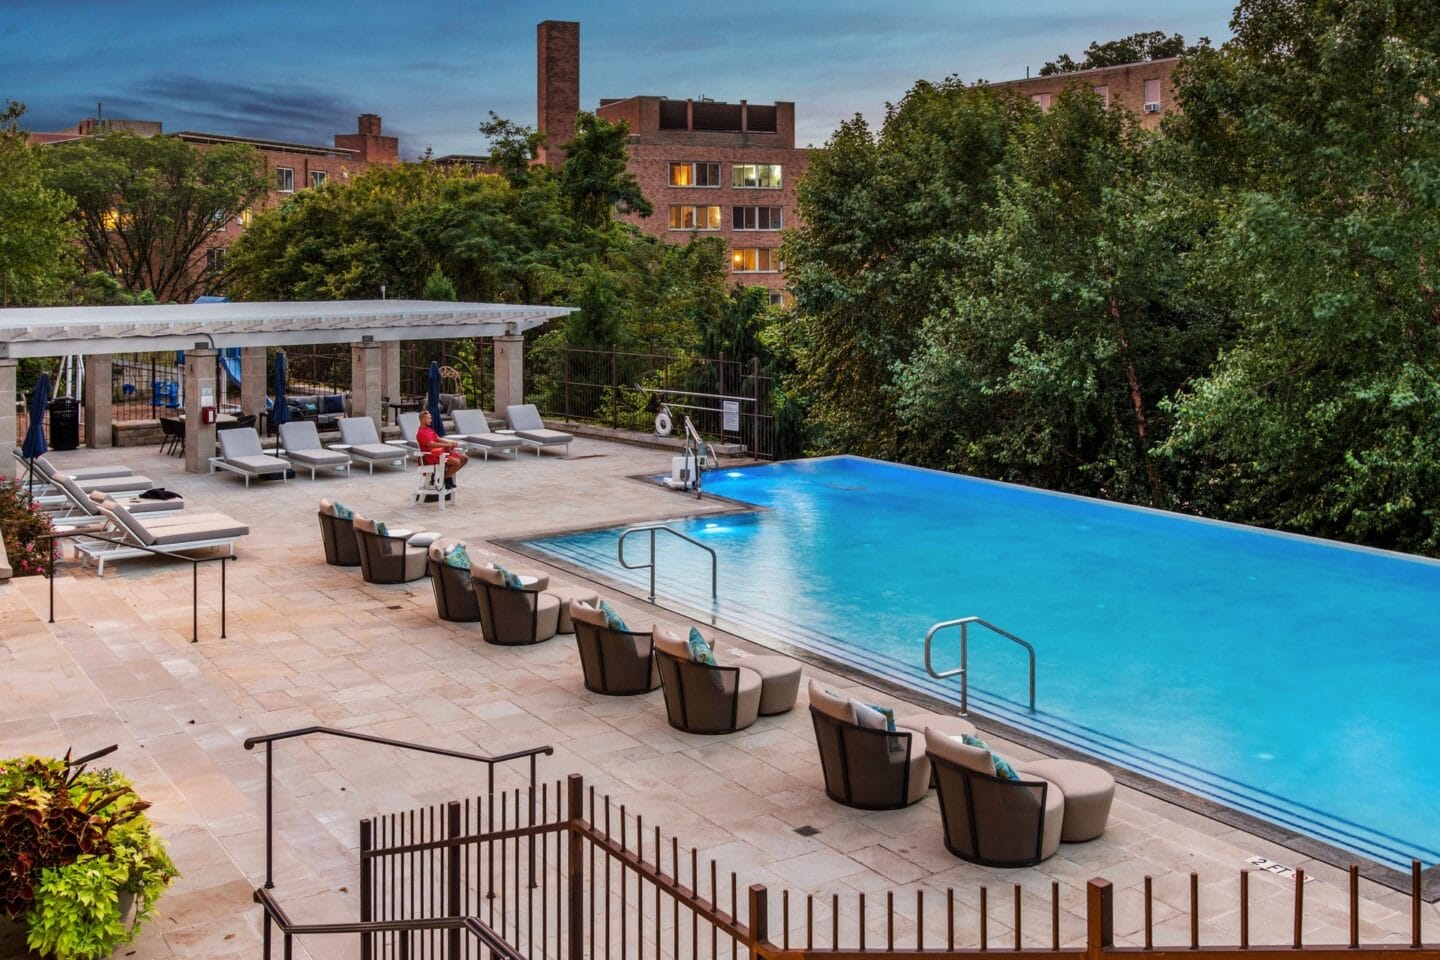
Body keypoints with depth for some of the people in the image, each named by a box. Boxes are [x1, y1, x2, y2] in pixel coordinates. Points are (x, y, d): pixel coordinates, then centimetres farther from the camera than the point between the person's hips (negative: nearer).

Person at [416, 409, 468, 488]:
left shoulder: (430, 429, 18)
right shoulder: (421, 433, -14)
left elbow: (438, 439, 19)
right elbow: (431, 444, -26)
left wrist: (450, 442, 1)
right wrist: (447, 445, -28)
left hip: (440, 452, 10)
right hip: (432, 456, -10)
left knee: (465, 458, 5)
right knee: (457, 462, -26)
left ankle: (448, 475, 13)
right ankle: (445, 478, -7)